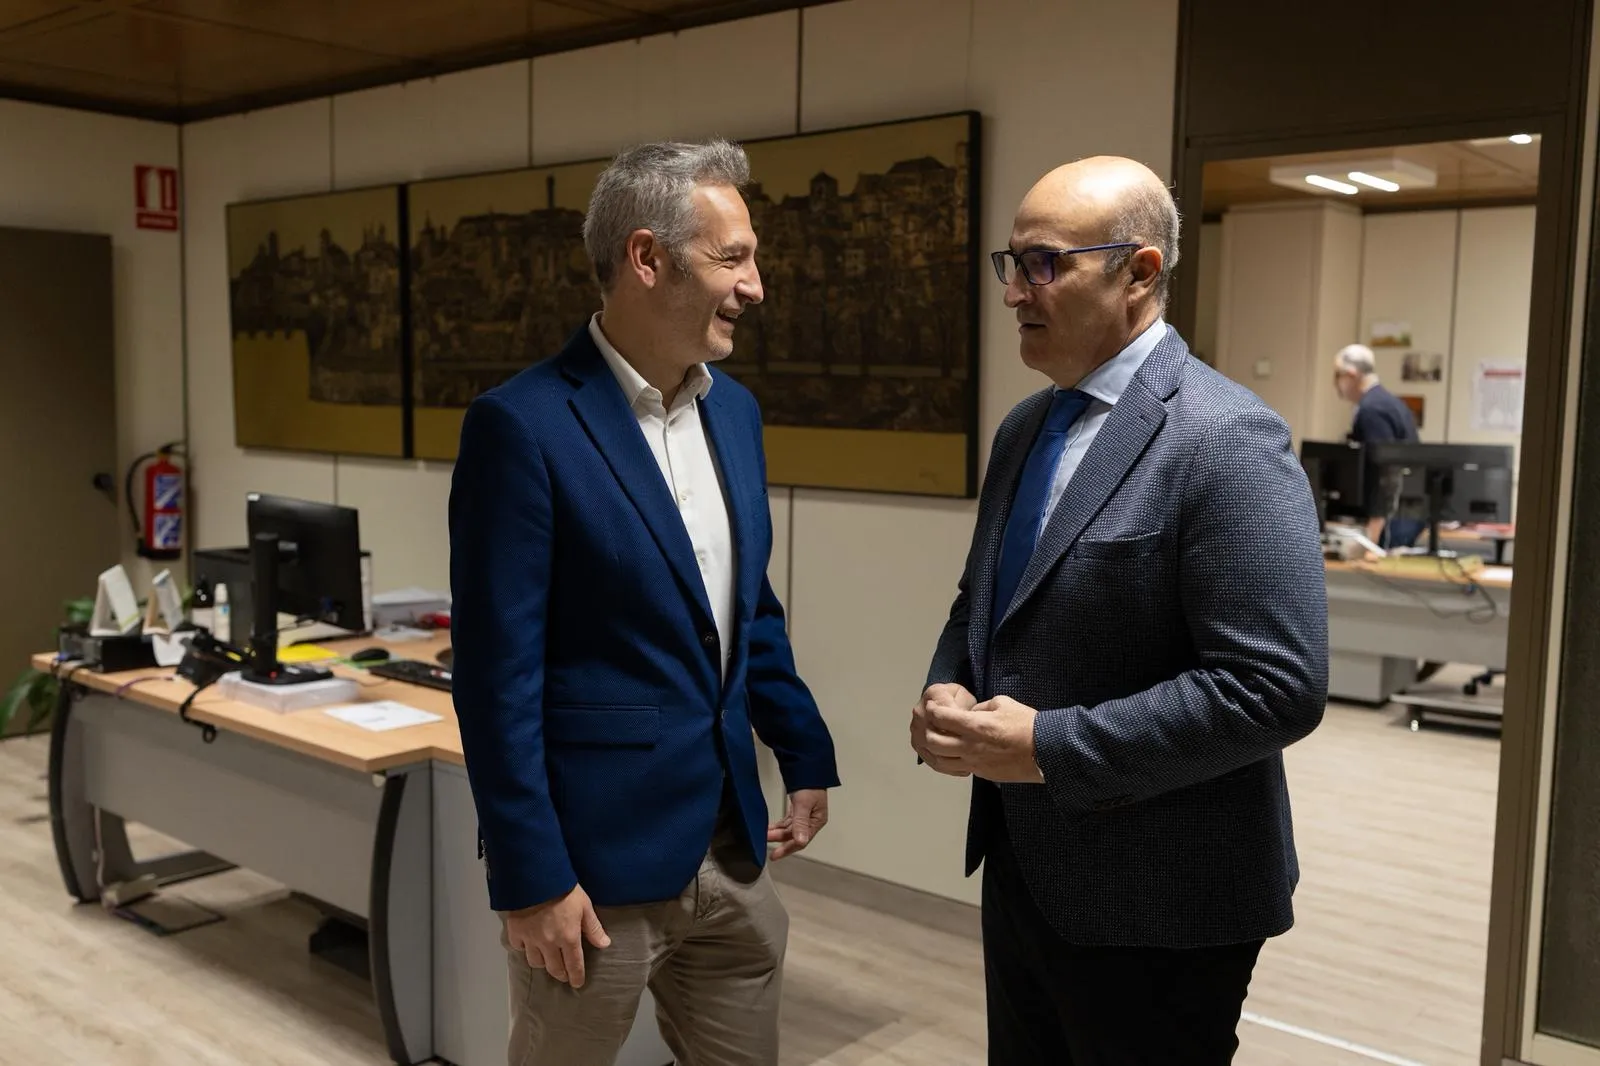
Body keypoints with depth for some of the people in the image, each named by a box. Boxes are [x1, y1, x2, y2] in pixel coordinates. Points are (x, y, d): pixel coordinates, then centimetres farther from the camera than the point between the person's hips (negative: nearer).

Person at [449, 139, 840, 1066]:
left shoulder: (733, 408, 6)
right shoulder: (524, 425, -16)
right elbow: (498, 675, -16)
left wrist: (806, 753, 16)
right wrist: (531, 877, -15)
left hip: (734, 843, 6)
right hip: (597, 852, -6)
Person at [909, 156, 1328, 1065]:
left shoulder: (1225, 439, -19)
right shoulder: (1026, 427, 8)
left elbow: (1276, 686, -24)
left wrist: (1049, 746, -22)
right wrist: (949, 691, -3)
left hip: (1155, 898, -7)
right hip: (1024, 865, 8)